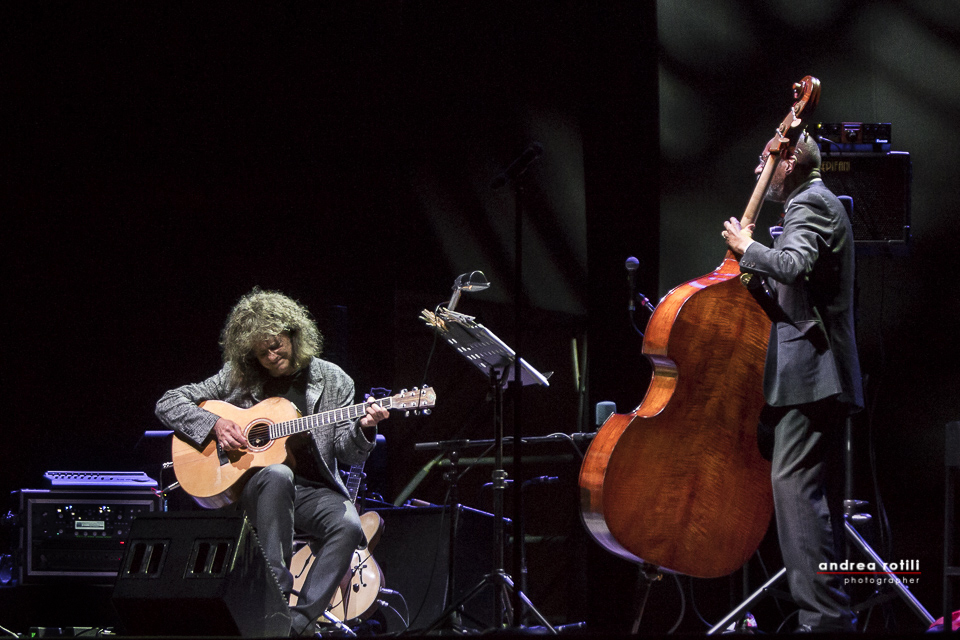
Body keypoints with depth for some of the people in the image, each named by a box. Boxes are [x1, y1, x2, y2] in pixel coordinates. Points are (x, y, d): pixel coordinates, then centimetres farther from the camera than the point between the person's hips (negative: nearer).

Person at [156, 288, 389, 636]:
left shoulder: (331, 380, 8)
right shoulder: (236, 378, 7)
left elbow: (348, 454, 5)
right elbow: (168, 404, 7)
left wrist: (363, 428, -18)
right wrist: (215, 424, -9)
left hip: (313, 489, 1)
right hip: (249, 487, -1)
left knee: (349, 526, -32)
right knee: (278, 475, -38)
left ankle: (299, 620, -28)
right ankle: (277, 593, -38)